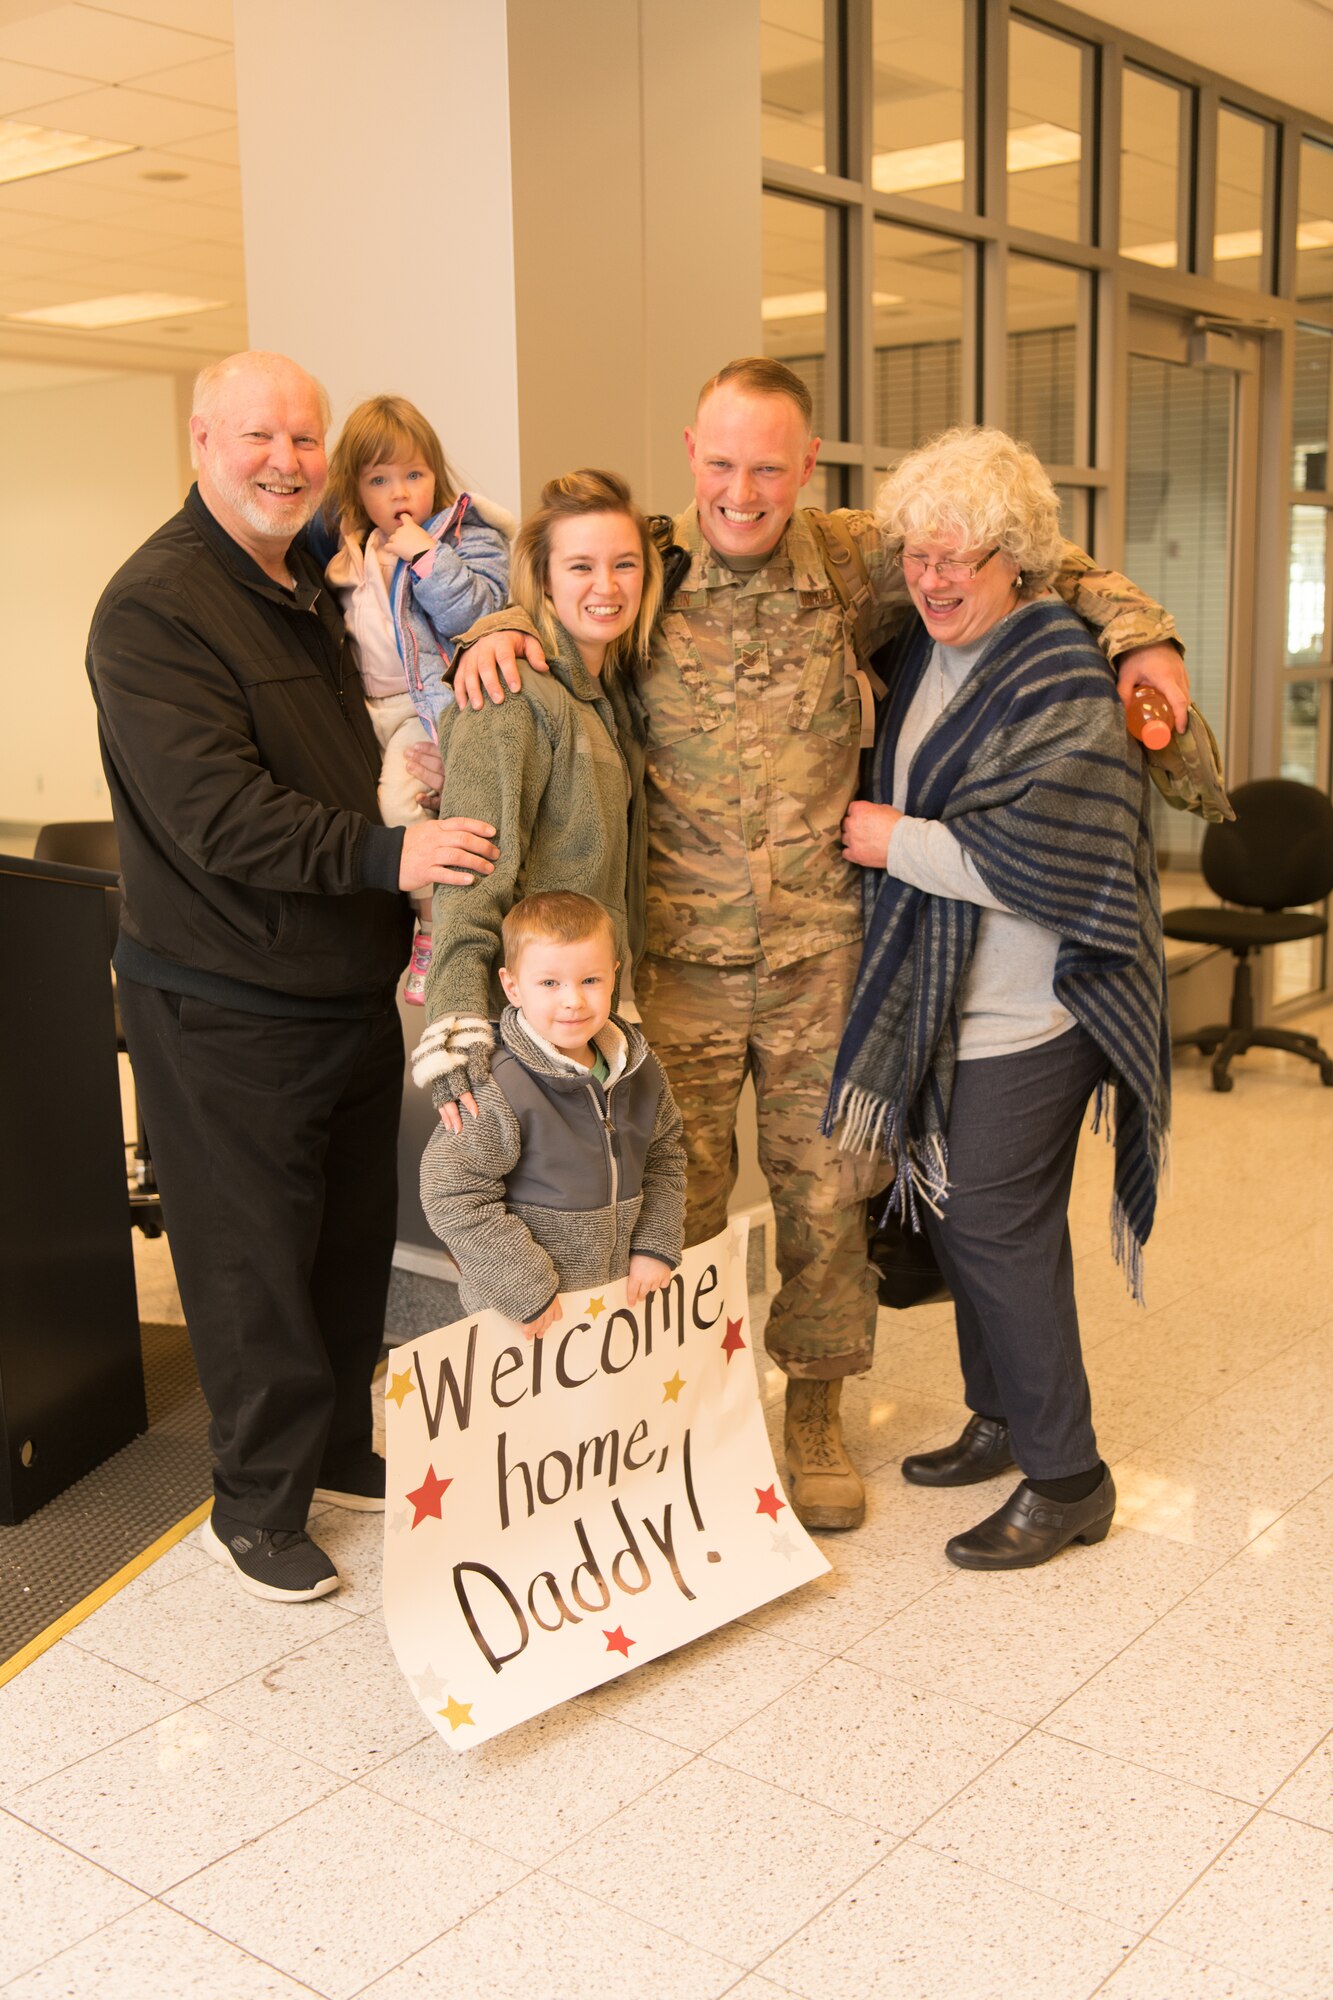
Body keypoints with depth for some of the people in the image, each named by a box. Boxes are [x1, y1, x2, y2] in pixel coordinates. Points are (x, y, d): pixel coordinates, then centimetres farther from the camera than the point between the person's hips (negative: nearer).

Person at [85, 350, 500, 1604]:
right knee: (253, 1261, 4)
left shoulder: (320, 586, 13)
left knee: (354, 1240, 18)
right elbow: (214, 812, -25)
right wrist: (385, 854, -33)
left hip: (353, 984, 8)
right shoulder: (155, 607, -16)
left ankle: (337, 1451, 36)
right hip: (224, 1008, -8)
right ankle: (255, 1507, 21)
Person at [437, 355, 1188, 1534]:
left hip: (821, 949, 1)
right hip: (681, 950, 0)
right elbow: (546, 594, 10)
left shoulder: (855, 562, -2)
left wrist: (1137, 630, -5)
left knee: (825, 1189, 10)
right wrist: (497, 634, -13)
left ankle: (817, 1411, 30)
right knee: (679, 1194, 7)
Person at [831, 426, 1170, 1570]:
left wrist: (899, 841, -16)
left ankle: (1067, 1481, 12)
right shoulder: (925, 655, 10)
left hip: (1027, 1013, -9)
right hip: (943, 1003, 9)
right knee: (957, 1212, 16)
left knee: (996, 1229, -4)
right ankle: (1004, 1421, 34)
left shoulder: (1060, 679, -17)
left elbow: (1050, 856, -24)